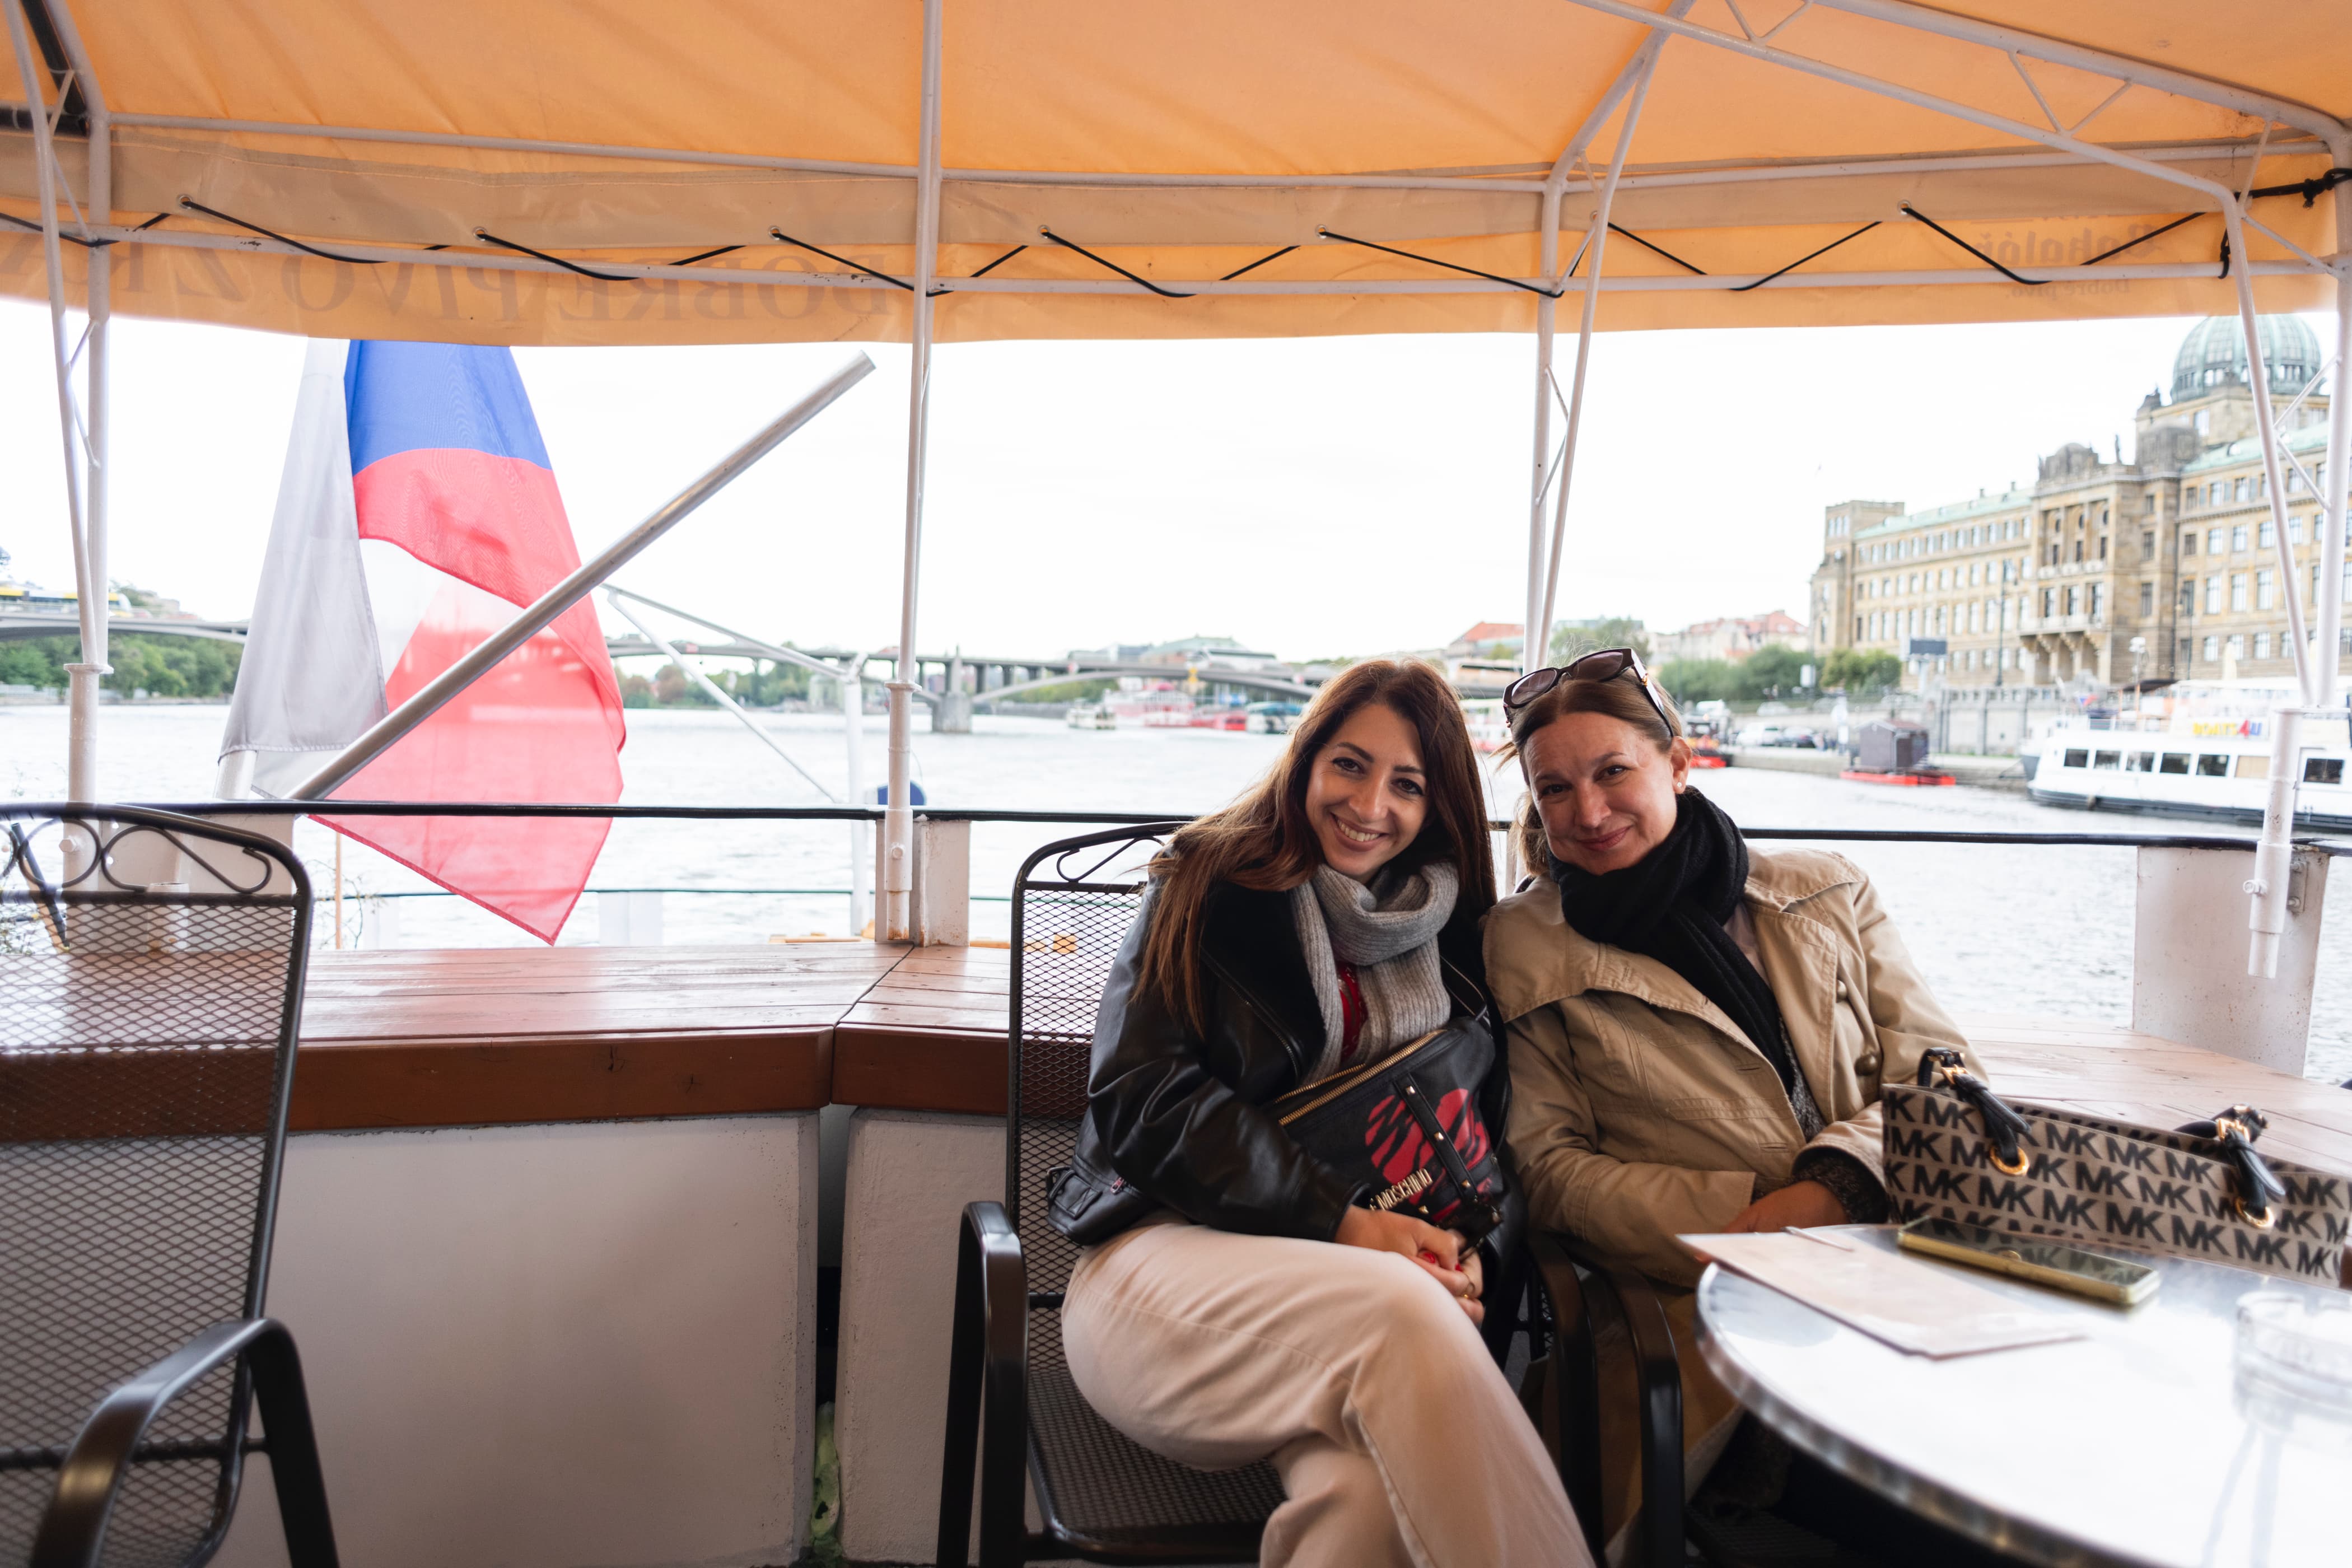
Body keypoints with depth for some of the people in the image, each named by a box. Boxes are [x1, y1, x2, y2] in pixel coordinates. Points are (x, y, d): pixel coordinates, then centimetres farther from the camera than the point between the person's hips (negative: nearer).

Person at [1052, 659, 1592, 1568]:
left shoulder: (1453, 938, 17)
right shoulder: (1208, 885, 7)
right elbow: (1140, 1096, -5)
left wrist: (1476, 1255, -10)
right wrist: (1342, 1222, -14)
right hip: (1169, 1251, -2)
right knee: (1404, 1314, -36)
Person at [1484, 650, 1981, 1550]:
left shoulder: (1826, 893, 16)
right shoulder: (1525, 944, 9)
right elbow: (1549, 1165, 2)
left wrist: (1834, 1184, -10)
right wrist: (1745, 1212, -12)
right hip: (1694, 1303, -3)